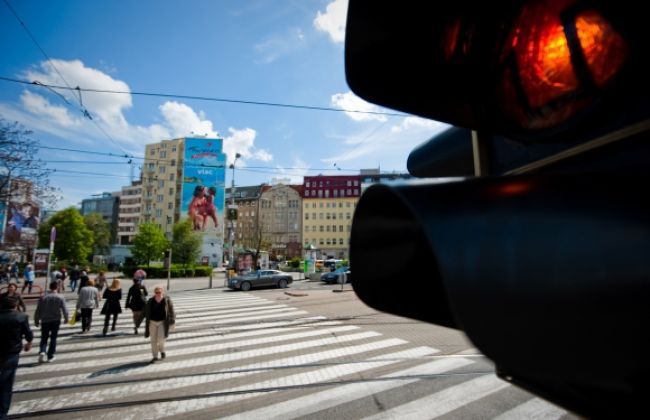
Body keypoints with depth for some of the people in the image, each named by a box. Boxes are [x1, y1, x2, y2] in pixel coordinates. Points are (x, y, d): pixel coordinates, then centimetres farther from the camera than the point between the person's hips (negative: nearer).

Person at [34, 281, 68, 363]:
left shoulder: (43, 298, -4)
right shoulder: (60, 297, -7)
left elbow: (38, 311, -1)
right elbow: (64, 310, -6)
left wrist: (36, 321, 11)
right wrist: (66, 318, 9)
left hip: (45, 321, 1)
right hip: (56, 321, -1)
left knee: (44, 338, 14)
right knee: (53, 338, 9)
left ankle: (42, 351, -9)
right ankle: (50, 356, 11)